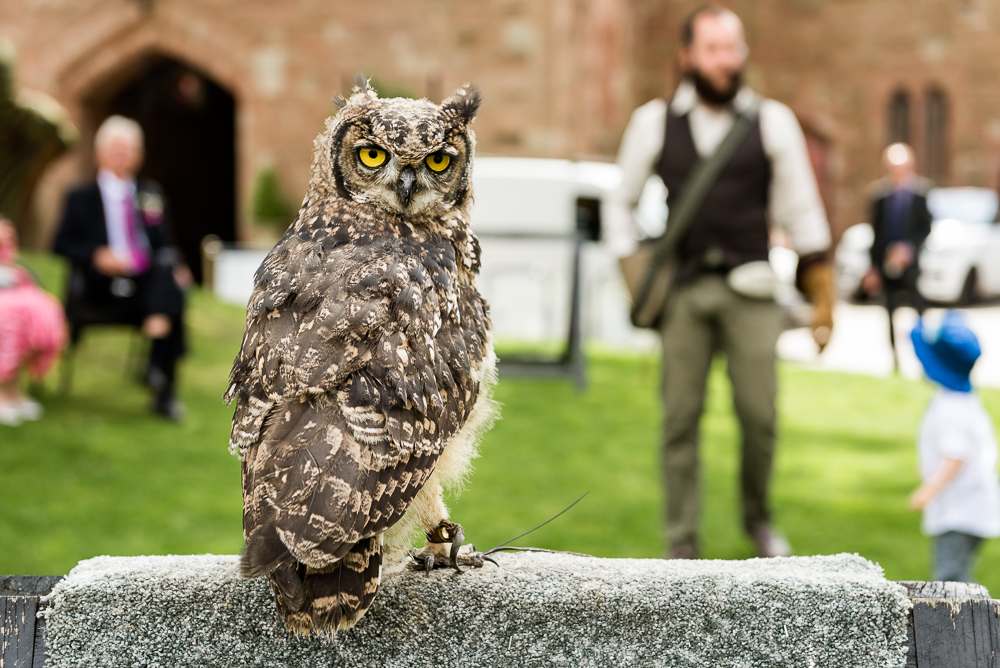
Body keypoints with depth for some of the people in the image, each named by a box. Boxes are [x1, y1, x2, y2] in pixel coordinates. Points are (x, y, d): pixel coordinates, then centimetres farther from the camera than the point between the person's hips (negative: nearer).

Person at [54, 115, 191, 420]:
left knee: (170, 281, -33)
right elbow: (63, 243, 7)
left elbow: (164, 244, 20)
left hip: (151, 280, 4)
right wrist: (96, 256, -13)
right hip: (107, 287, -4)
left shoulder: (151, 194, 24)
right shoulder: (81, 198, 15)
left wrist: (176, 265, -4)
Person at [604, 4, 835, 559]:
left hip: (749, 291, 0)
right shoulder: (654, 122, 6)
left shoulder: (773, 122, 4)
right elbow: (620, 202, 15)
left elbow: (801, 213, 7)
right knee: (680, 419, 0)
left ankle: (757, 517, 22)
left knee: (759, 414, -3)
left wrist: (822, 296, 3)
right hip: (683, 293, 1)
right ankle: (682, 545, 8)